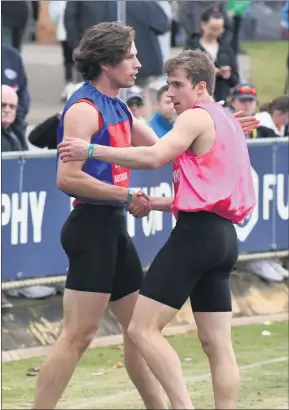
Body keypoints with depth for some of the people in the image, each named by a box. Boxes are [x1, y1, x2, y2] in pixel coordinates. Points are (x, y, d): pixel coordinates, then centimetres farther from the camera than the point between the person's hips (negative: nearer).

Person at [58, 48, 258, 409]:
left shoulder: (198, 117, -6)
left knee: (143, 329, -11)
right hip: (223, 235, 10)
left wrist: (92, 150, -18)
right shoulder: (227, 122, 22)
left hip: (196, 233, -10)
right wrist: (156, 203, 19)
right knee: (217, 344, 7)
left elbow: (154, 157, -21)